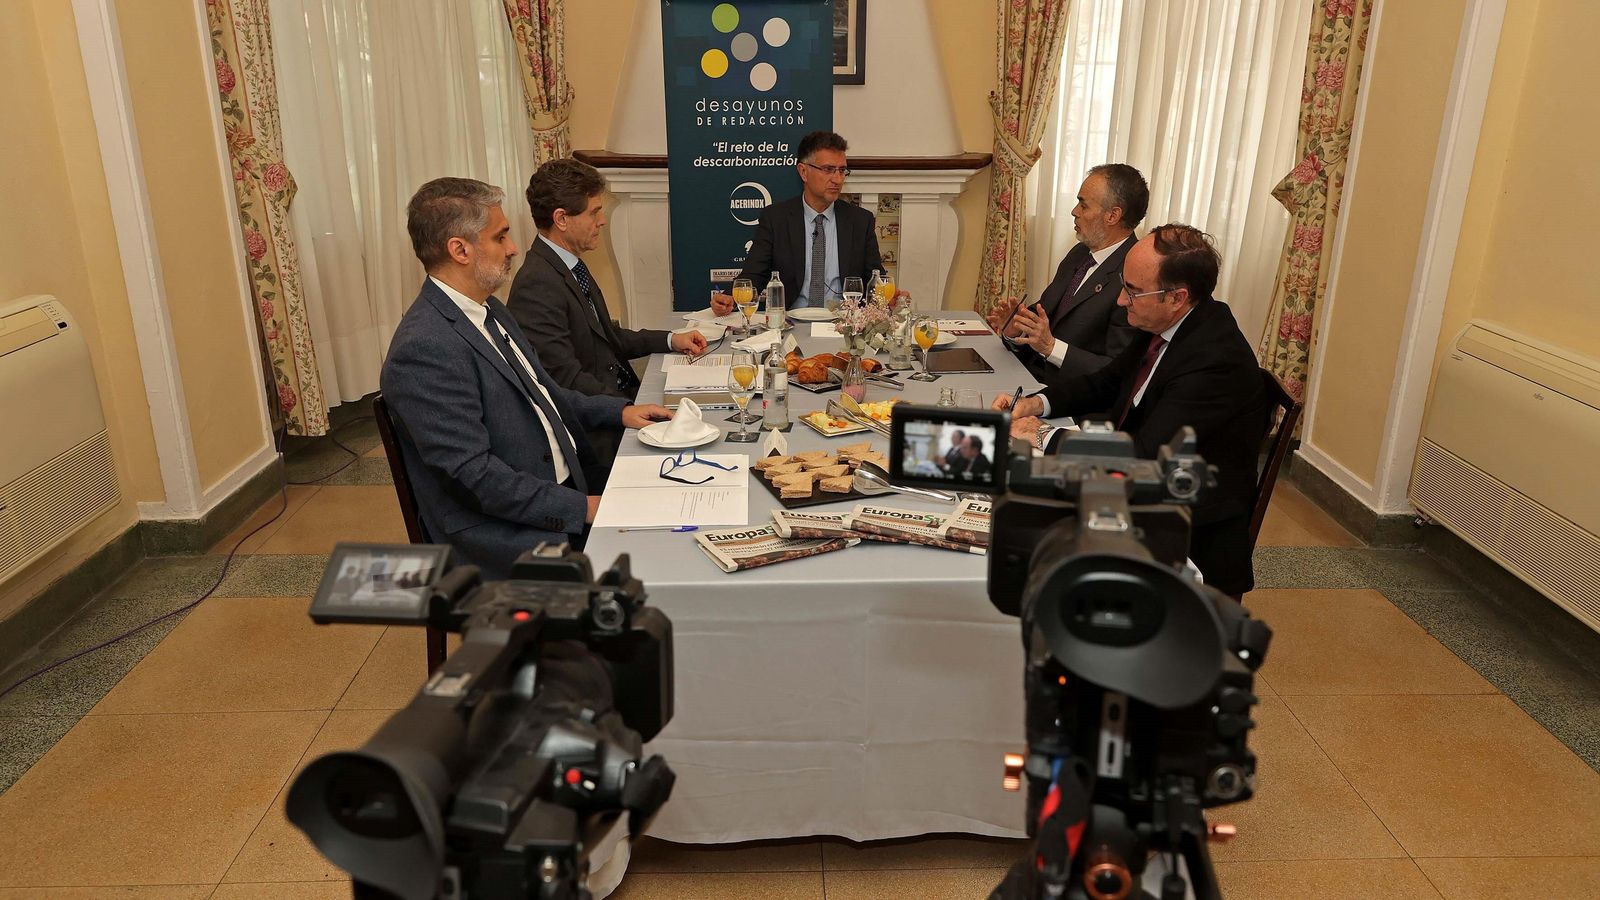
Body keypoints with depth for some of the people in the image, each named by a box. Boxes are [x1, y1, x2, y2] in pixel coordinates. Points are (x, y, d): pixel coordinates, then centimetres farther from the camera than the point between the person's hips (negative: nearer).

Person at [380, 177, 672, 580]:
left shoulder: (488, 309, 10)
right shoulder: (424, 349, -21)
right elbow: (473, 474, -23)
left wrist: (618, 411, 10)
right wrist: (581, 509, -21)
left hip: (567, 484, 9)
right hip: (506, 530, -9)